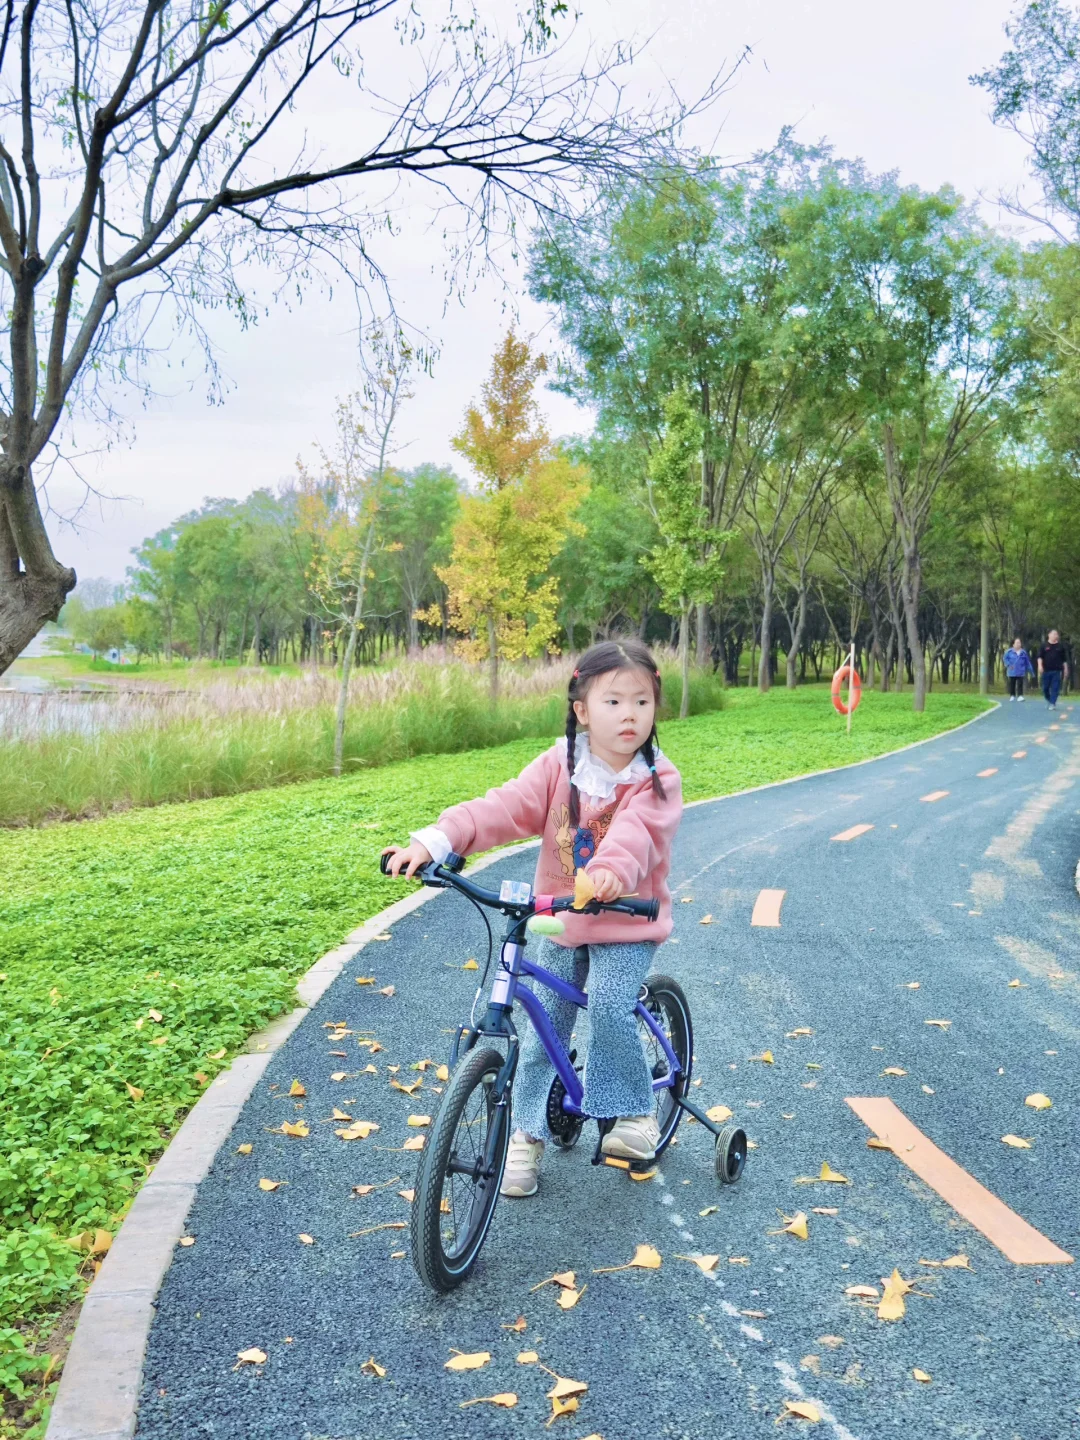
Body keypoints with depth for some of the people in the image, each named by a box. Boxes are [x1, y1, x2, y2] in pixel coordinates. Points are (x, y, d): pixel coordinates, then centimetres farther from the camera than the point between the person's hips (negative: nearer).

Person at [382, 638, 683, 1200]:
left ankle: (632, 1111, 0)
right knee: (542, 1027, 6)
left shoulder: (657, 781, -13)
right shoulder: (558, 766, -6)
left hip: (627, 925, -3)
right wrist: (435, 840, -34)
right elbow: (505, 807, -19)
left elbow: (636, 831, -34)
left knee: (609, 1008, -23)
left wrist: (612, 869, -57)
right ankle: (528, 1134, 23)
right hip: (560, 924, 3)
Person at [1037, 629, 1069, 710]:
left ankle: (1053, 703, -6)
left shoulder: (1060, 646, 8)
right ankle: (1048, 700, 30)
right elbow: (1040, 657, 2)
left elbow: (1064, 659, 11)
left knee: (1055, 688, -7)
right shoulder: (1044, 646, 6)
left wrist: (1065, 669, 8)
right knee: (1045, 688, 6)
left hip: (1057, 671, 0)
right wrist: (1040, 665, -13)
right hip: (1046, 670, 0)